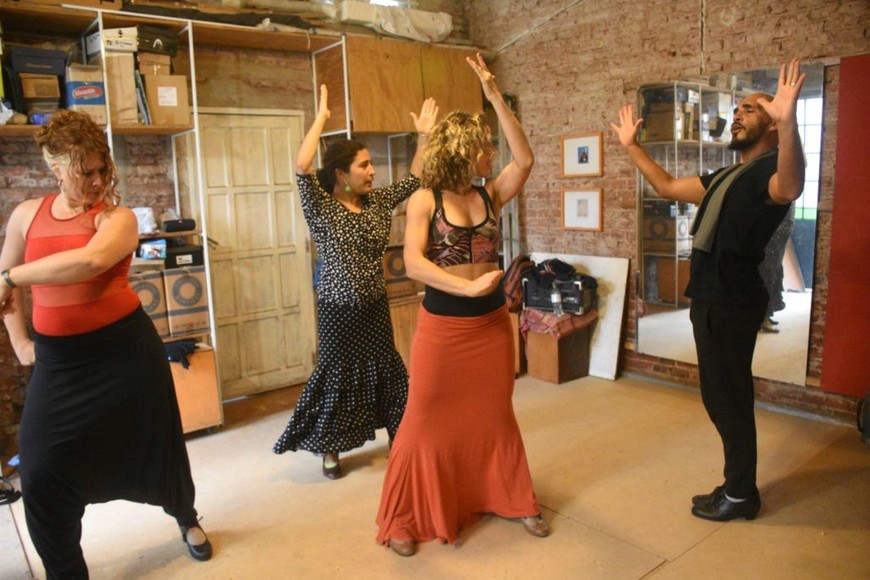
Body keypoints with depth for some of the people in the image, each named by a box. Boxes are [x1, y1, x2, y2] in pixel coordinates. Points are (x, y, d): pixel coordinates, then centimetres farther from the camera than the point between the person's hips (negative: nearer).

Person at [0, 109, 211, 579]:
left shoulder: (118, 218, -9)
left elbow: (90, 261, -32)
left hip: (124, 348, -3)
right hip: (58, 360, 4)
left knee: (154, 448, 11)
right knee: (41, 474, 0)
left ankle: (187, 519, 41)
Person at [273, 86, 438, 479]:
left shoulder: (377, 202, 5)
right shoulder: (321, 207, -12)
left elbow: (414, 180, 11)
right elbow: (302, 166, -28)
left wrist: (423, 136, 4)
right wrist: (321, 117, -21)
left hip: (376, 306, 5)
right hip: (339, 310, -5)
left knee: (385, 369, 14)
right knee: (337, 374, 6)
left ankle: (398, 435, 31)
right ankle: (329, 450, 24)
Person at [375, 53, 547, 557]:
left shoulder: (491, 196, 3)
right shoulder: (425, 200, -8)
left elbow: (526, 159, -11)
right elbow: (413, 264, -18)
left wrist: (494, 95, -13)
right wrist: (468, 287, -27)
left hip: (493, 324, 4)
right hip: (443, 326, -4)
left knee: (496, 416, 18)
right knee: (427, 421, 6)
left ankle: (516, 500, 36)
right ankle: (405, 518, 22)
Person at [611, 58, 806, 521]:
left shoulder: (769, 170, -11)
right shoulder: (725, 177, 18)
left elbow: (789, 188, -36)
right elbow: (667, 186, 26)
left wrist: (789, 122, -52)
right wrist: (631, 146, 25)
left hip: (732, 303, -9)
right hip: (712, 299, 9)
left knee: (728, 398, 1)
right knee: (721, 396, 16)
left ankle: (740, 495, 17)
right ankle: (738, 486, 31)